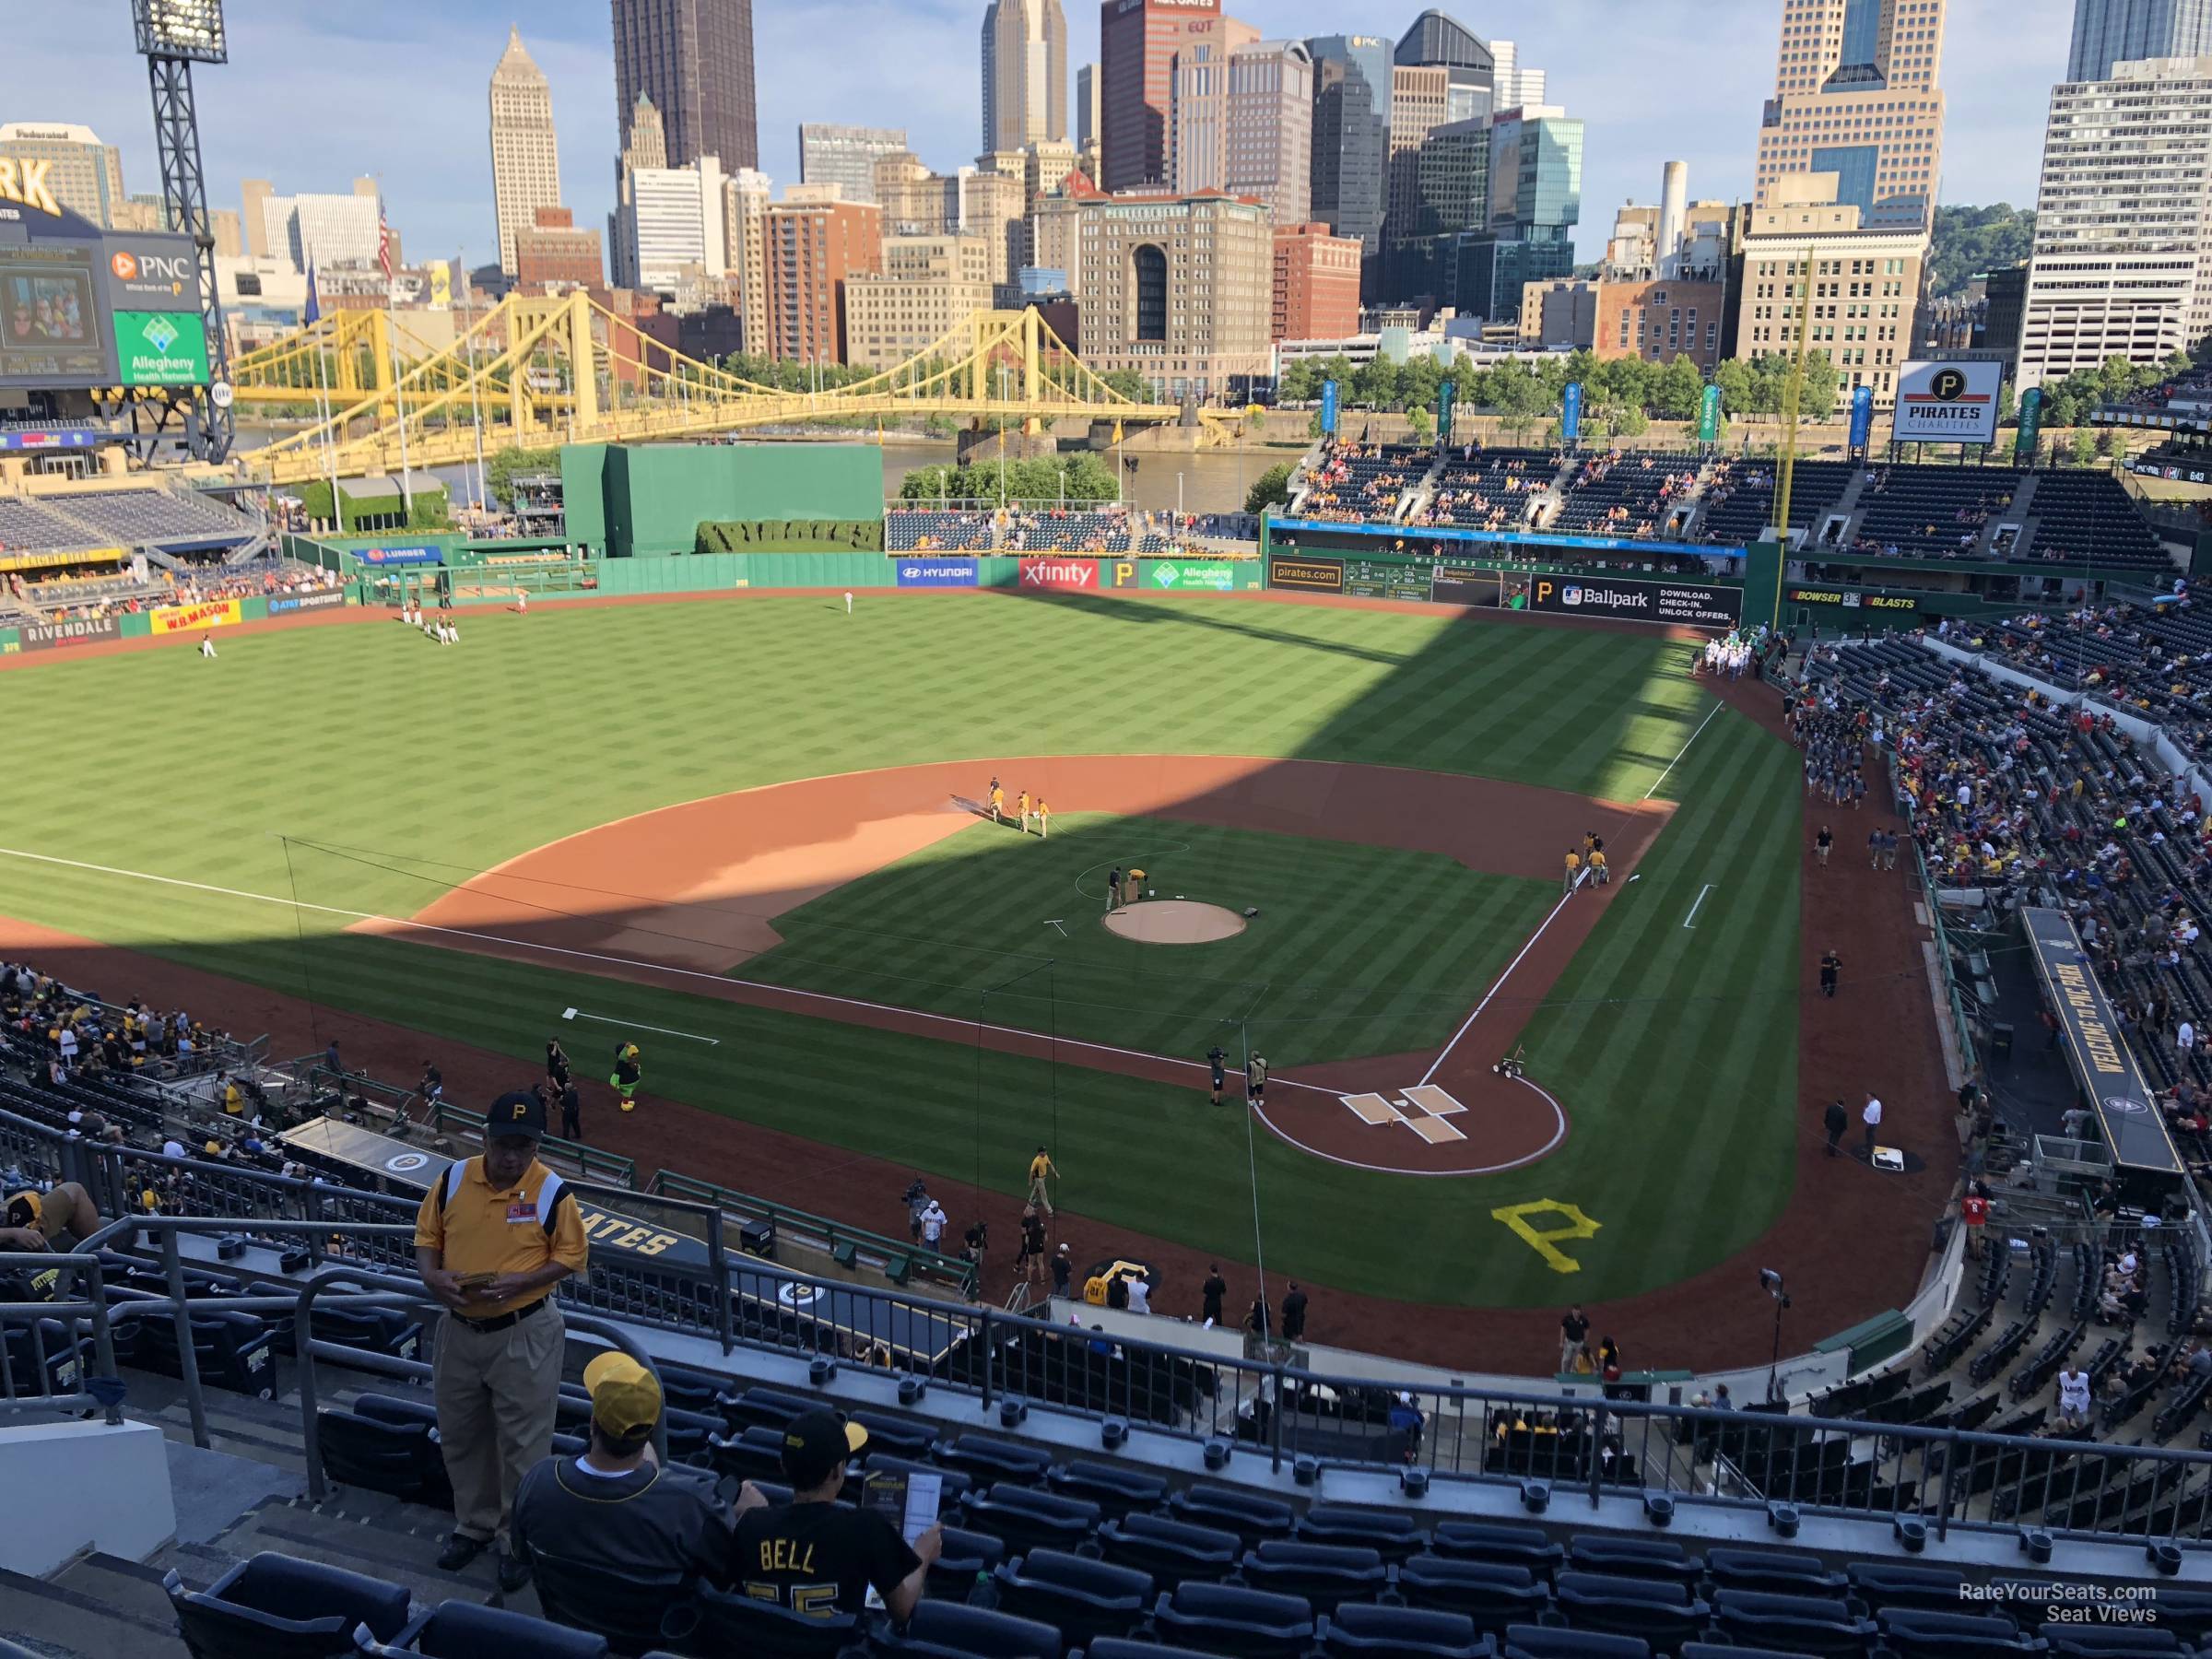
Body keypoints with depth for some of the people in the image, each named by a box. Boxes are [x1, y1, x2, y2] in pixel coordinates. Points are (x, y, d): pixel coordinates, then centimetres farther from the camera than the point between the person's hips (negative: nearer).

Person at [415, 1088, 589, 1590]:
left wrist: (522, 1282, -23)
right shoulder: (453, 1179, -5)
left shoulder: (553, 1193, -15)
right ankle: (475, 1524, 41)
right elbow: (427, 1237, 6)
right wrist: (431, 1274, -13)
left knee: (523, 1444, 6)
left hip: (524, 1334, -5)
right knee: (460, 1435, 21)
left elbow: (572, 1257, -8)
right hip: (459, 1329, 5)